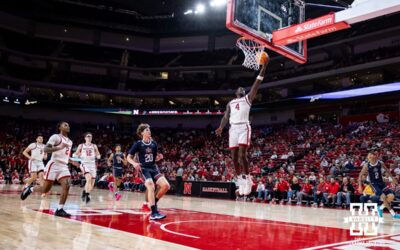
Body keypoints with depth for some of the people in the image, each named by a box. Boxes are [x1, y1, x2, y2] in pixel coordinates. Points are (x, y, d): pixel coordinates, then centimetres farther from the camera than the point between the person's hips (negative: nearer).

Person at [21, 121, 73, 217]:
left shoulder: (70, 142, 17)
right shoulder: (56, 137, -7)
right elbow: (45, 149, -18)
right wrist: (59, 147, -30)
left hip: (64, 166, 6)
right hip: (54, 165, -6)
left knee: (66, 186, -16)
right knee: (45, 189, 1)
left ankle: (60, 209, -12)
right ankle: (30, 189, 32)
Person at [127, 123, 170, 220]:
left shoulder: (154, 143, 7)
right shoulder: (138, 144, -7)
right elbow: (129, 157, -3)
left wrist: (159, 157, -4)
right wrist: (134, 163, -22)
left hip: (153, 168, 5)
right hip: (144, 169, -5)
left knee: (166, 185, -11)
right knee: (151, 187, -25)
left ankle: (154, 202, 9)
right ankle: (154, 213, -22)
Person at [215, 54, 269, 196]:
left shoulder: (248, 98, 13)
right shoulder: (231, 103, 23)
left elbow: (257, 83, 6)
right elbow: (226, 117, 12)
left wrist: (264, 66, 0)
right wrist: (221, 128, -8)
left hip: (244, 128, -4)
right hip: (233, 129, 4)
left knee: (242, 155, -16)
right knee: (234, 156, 2)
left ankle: (247, 179, -5)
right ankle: (240, 180, 13)